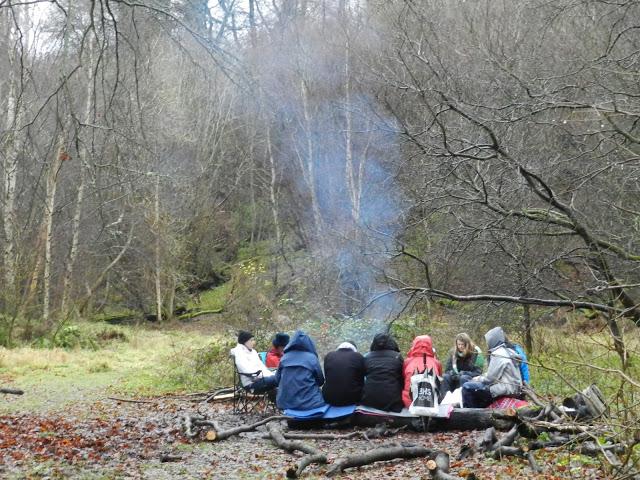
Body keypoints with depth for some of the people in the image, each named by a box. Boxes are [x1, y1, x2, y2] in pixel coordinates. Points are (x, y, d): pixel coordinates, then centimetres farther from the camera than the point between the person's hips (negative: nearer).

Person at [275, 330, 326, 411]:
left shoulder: (284, 358, 2)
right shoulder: (312, 358, -5)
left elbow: (277, 380, 11)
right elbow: (320, 381, 5)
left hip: (285, 403, 4)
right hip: (308, 403, -4)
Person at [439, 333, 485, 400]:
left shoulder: (476, 353, -6)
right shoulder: (453, 353, 5)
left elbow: (478, 372, -9)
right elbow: (447, 370, 7)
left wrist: (463, 373, -23)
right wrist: (452, 373, -17)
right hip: (456, 380, 3)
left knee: (463, 378, -36)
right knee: (445, 377, -26)